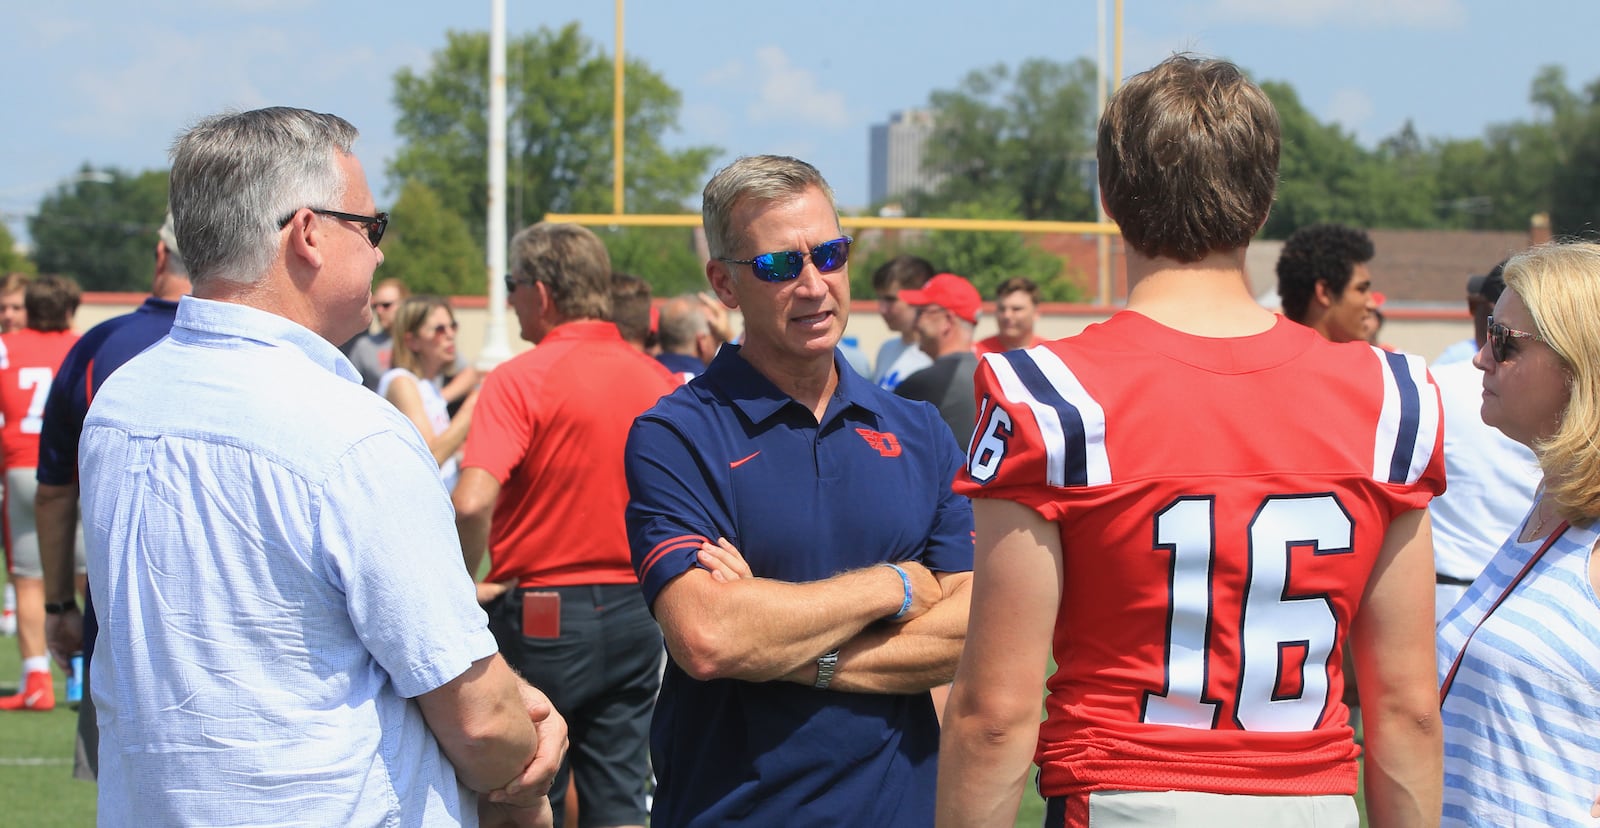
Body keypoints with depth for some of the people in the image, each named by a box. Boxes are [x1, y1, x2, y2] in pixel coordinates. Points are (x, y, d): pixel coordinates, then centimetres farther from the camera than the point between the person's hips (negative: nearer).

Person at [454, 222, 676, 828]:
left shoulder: (520, 379, -14)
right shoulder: (657, 380, 2)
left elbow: (472, 504, -25)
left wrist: (467, 584, -10)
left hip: (539, 617, -5)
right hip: (634, 612, 5)